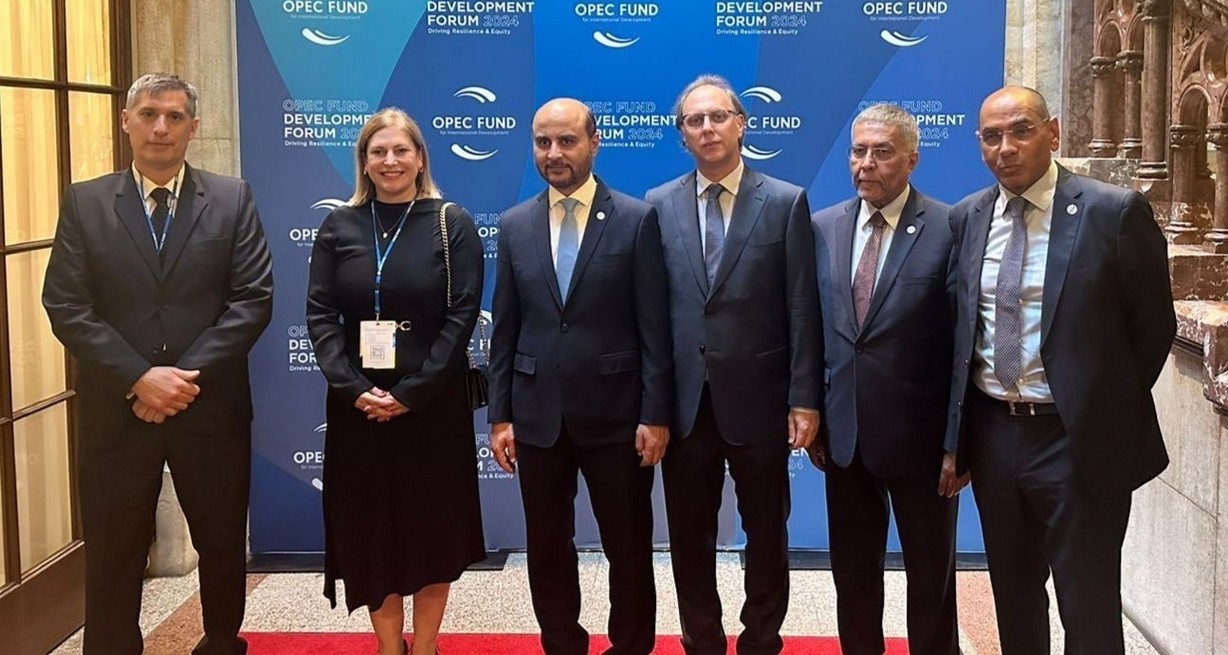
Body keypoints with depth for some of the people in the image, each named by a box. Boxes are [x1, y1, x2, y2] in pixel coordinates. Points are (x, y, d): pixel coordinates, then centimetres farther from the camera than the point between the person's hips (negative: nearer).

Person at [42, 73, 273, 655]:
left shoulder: (232, 200, 3)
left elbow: (253, 299, -5)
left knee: (223, 543, 14)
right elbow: (66, 306, -4)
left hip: (211, 407, 1)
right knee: (112, 556, 8)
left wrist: (188, 375, -14)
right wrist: (138, 378, -15)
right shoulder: (84, 203, 3)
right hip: (115, 409, 0)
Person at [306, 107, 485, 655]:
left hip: (433, 404, -2)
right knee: (371, 533, 7)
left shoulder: (452, 224, -1)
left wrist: (412, 392, -15)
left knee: (432, 529, 6)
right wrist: (353, 388, -14)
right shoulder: (338, 227, 5)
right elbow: (320, 315, 0)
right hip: (357, 406, 2)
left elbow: (462, 316, -8)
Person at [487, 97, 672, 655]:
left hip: (614, 412, -3)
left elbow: (655, 327, -6)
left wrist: (656, 415, -9)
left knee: (629, 545, 8)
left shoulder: (637, 219, -4)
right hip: (537, 414, 3)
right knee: (547, 548, 12)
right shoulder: (514, 225, 6)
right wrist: (499, 416, 4)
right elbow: (505, 330, 7)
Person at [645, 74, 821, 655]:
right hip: (684, 401, 2)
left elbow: (802, 310, -4)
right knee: (689, 536, 11)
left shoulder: (786, 203, -1)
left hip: (758, 399, -2)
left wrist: (804, 399, -8)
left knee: (766, 533, 11)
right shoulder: (658, 206, 5)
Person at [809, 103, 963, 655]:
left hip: (918, 434, -4)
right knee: (852, 570, 16)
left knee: (930, 573, 12)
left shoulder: (948, 230, -10)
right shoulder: (823, 227, 5)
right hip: (843, 433, 4)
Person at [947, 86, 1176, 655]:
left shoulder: (1114, 212, -11)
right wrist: (958, 434, 7)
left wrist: (1110, 412, 0)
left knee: (1088, 607, 4)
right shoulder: (966, 219, 4)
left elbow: (1153, 325, -3)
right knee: (1013, 595, 19)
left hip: (1077, 438, -4)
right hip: (992, 433, 5)